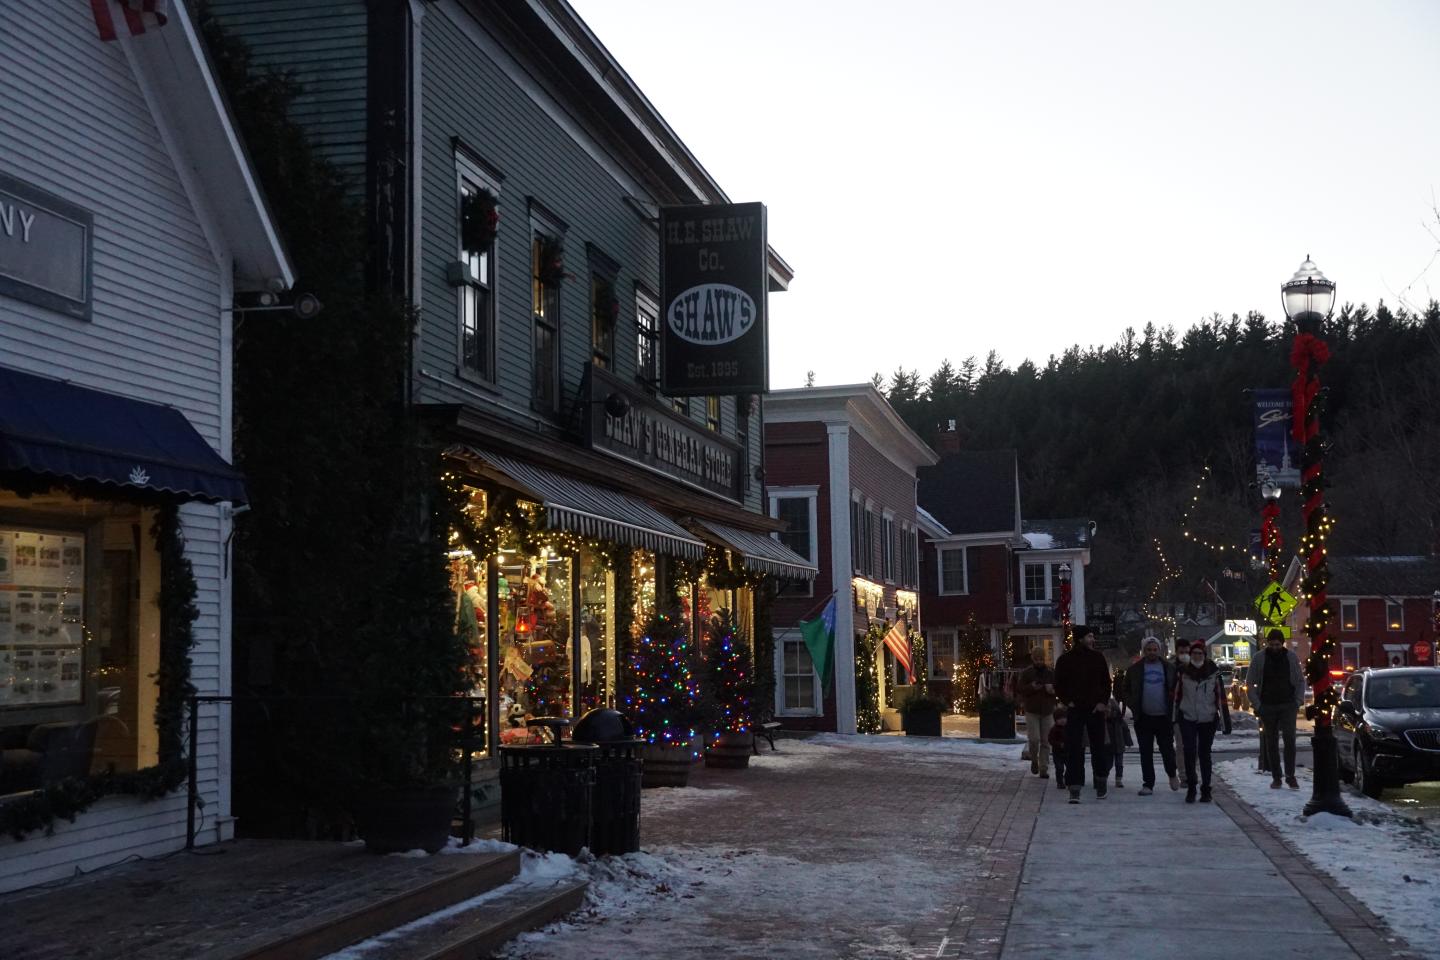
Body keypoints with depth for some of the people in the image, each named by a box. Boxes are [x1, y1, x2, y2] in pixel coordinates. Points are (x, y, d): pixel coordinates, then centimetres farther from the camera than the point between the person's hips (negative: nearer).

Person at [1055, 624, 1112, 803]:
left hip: (1096, 709, 2)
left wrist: (1103, 702, -1)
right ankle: (1074, 790, -7)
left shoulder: (1097, 657, 5)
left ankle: (1101, 783, 26)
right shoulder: (1065, 659, 0)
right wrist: (1068, 702, -6)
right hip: (1075, 710, -2)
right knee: (1073, 751, -7)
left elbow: (1106, 682, 10)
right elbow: (1058, 685, 6)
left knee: (1099, 748, 8)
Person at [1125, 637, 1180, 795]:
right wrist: (1134, 706, -3)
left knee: (1167, 749, 3)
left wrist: (1173, 705, -2)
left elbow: (1177, 688, 10)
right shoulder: (1135, 669, 5)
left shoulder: (1169, 667, 4)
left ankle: (1172, 774, 30)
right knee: (1146, 752, 2)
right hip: (1144, 717, 1)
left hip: (1164, 717, -1)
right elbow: (1126, 691, 10)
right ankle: (1148, 784, 6)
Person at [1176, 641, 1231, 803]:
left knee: (1204, 754, 7)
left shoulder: (1213, 672, -2)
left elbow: (1221, 696, -1)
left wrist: (1226, 722, -3)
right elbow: (1176, 695, 6)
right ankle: (1190, 788, -2)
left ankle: (1206, 790, 16)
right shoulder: (1183, 672, 0)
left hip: (1208, 719, 0)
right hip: (1188, 719, 0)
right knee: (1190, 752, -12)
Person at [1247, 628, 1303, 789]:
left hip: (1288, 705, 0)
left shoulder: (1291, 657, 2)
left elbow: (1300, 681, 10)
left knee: (1289, 739, -12)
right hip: (1267, 706, 0)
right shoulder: (1259, 657, -1)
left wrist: (1298, 701, -1)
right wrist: (1256, 704, -4)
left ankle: (1290, 776, -6)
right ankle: (1276, 777, 12)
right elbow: (1250, 682, 3)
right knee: (1271, 743, 5)